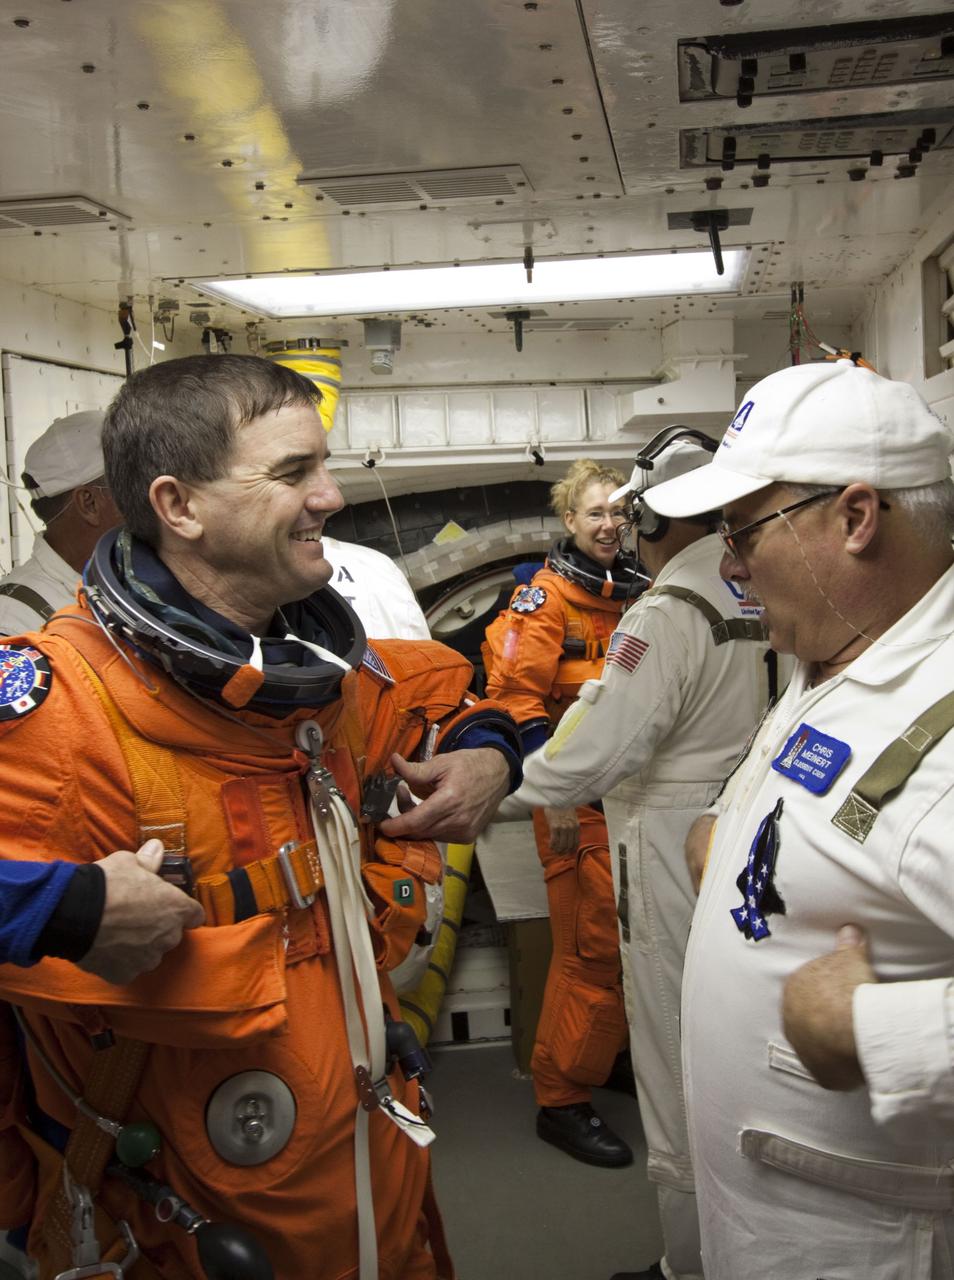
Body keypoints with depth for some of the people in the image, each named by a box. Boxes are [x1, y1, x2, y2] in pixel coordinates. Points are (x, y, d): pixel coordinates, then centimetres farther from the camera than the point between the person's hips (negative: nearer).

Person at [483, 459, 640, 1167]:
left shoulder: (637, 596, 13)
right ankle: (561, 1100, 8)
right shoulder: (544, 598, -8)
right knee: (593, 944, -6)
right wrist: (552, 798, -19)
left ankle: (619, 1057, 34)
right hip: (579, 800, -7)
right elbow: (517, 699, -14)